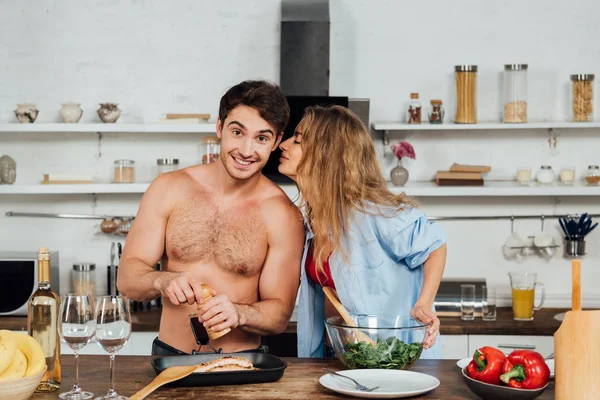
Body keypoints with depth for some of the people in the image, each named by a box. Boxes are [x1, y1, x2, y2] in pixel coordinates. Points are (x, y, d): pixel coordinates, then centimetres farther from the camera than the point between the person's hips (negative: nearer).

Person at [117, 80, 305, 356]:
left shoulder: (282, 215, -5)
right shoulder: (169, 189, 1)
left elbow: (280, 313, -3)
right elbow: (127, 278, -1)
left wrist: (238, 313, -23)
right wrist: (163, 281, -22)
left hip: (241, 364, -1)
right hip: (170, 356, 1)